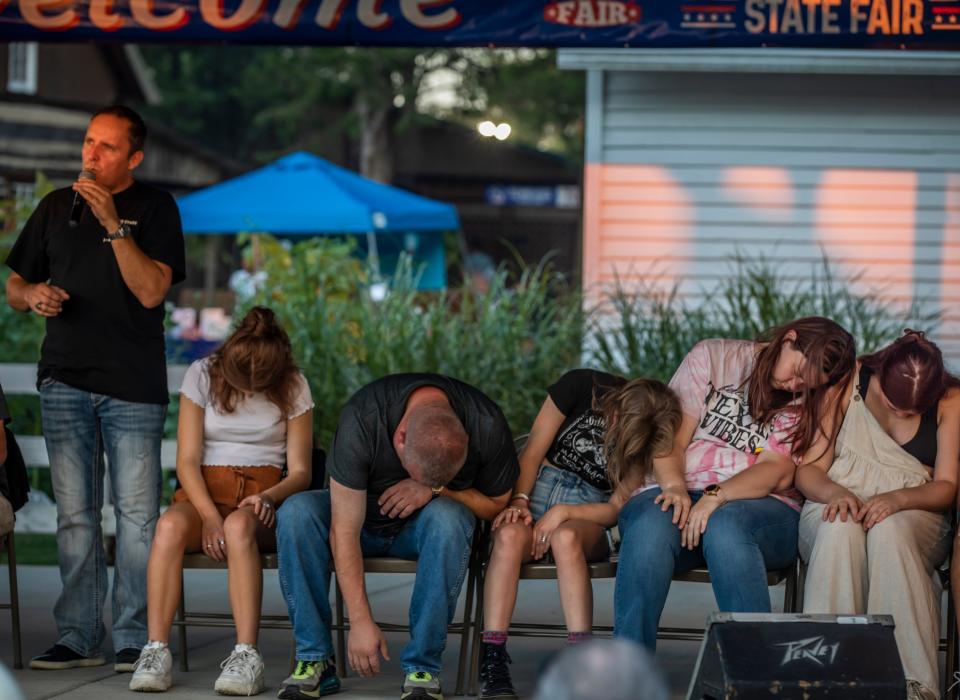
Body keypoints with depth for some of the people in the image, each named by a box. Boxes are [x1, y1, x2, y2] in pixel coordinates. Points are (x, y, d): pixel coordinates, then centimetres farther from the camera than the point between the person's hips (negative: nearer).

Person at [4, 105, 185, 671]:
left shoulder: (155, 208, 3)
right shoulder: (57, 207, 15)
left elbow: (151, 291, -10)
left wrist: (114, 225, -16)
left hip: (134, 384, -3)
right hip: (65, 380, 3)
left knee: (137, 514, -6)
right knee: (75, 515, 2)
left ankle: (135, 639, -1)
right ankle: (79, 637, 5)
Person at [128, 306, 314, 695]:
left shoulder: (293, 387, 1)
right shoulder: (202, 375, 0)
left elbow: (299, 471, 2)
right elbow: (187, 460, -4)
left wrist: (268, 498, -20)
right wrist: (209, 517, -20)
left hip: (264, 492, -1)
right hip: (204, 489, 1)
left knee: (239, 525, -38)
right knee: (171, 525, -36)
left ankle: (246, 655, -44)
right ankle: (156, 651, -37)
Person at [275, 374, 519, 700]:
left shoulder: (487, 426, -25)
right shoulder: (361, 419, -31)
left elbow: (497, 504, -7)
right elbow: (344, 532, -30)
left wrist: (434, 490, -25)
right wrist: (361, 621, -32)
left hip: (422, 526, 0)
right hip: (360, 514, 0)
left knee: (448, 517, -35)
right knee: (296, 513, -30)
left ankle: (421, 667, -27)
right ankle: (314, 659, -21)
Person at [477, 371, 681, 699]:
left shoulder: (653, 441, -4)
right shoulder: (582, 386, -7)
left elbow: (616, 508, -3)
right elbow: (532, 453, -2)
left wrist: (563, 513, -17)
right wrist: (519, 500, -16)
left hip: (587, 510, 0)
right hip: (536, 488, 0)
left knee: (566, 537, -38)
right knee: (511, 535, -36)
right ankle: (492, 663, -43)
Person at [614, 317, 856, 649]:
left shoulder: (812, 401, 9)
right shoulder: (712, 357, 11)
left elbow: (777, 472, -5)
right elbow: (671, 438, 3)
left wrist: (717, 497, -22)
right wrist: (674, 486, -17)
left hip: (763, 505, -1)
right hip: (680, 494, 1)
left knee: (724, 525, -38)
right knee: (651, 526, -35)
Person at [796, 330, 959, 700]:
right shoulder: (846, 385, -4)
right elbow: (808, 469, -3)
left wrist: (897, 499, -24)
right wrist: (834, 493, -26)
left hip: (912, 515, 0)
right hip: (836, 505, 0)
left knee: (888, 532, -38)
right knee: (841, 530, -38)